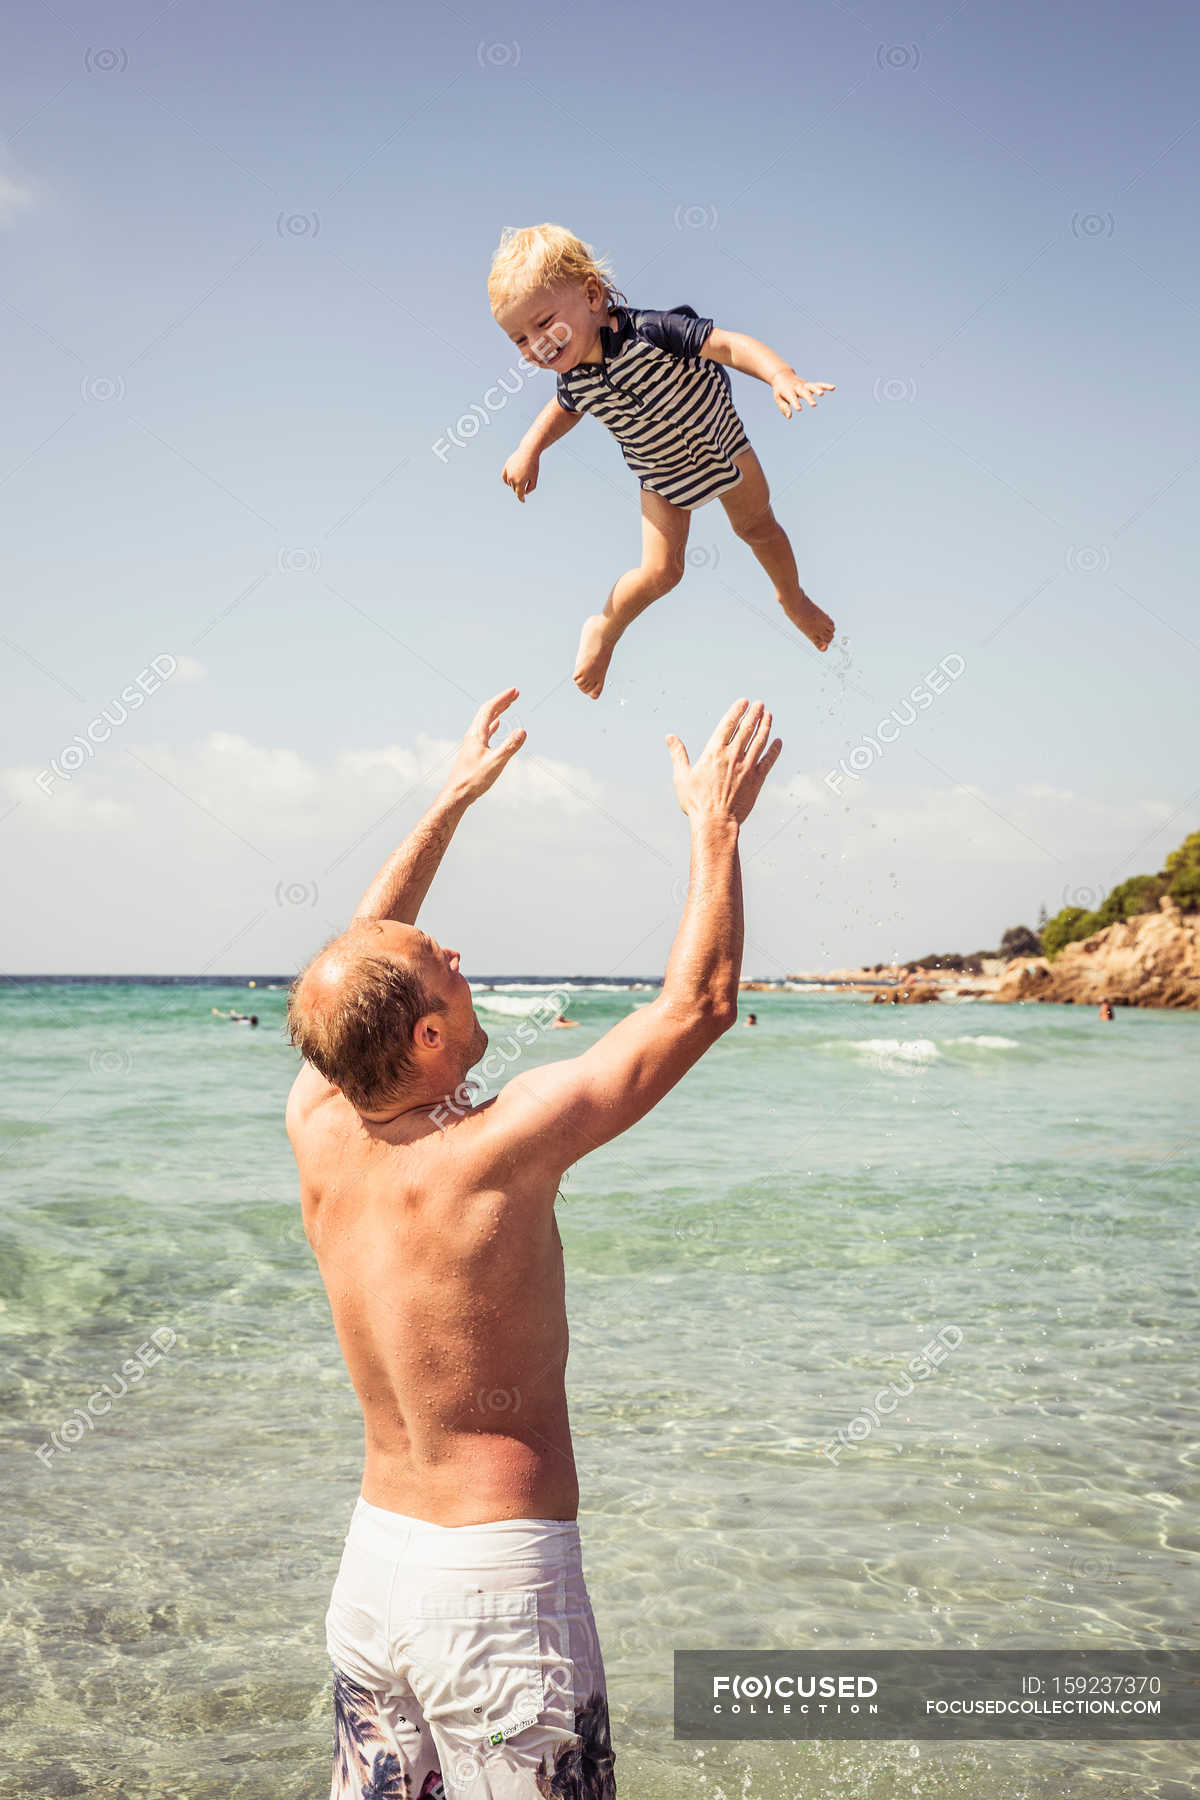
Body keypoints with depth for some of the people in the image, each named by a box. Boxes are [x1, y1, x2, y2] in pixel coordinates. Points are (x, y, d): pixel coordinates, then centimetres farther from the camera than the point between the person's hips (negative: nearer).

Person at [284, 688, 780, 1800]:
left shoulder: (319, 1134, -4)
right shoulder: (498, 1150, -22)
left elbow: (355, 969, 15)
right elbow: (699, 1001, -14)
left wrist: (453, 800, 22)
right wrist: (715, 824, -3)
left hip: (371, 1562, 7)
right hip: (497, 1583, -7)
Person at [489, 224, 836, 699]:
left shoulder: (649, 331, -37)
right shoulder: (573, 379, -21)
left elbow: (727, 344, -41)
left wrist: (781, 375, -56)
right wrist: (531, 447, -7)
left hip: (722, 442, -1)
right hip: (663, 477, 1)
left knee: (759, 527, 20)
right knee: (660, 571, -8)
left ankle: (793, 596, 49)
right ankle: (604, 630, 20)